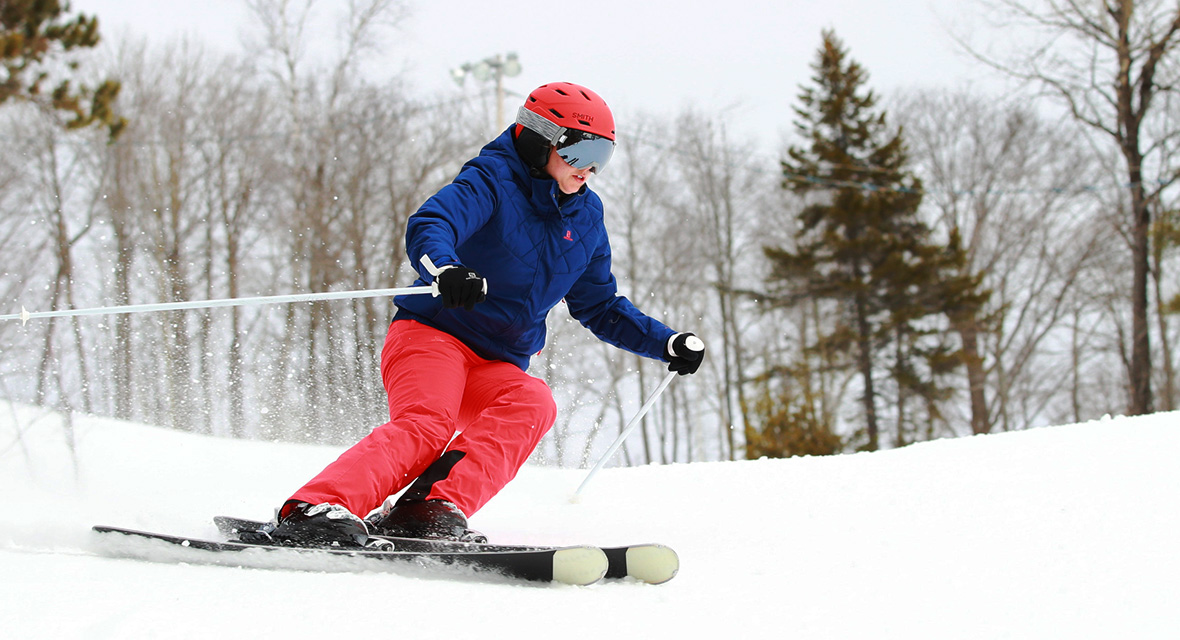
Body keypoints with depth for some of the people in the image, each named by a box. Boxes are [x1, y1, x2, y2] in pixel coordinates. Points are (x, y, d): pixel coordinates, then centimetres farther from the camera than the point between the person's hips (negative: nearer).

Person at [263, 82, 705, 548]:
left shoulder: (586, 219, 15)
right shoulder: (494, 181, -7)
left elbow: (600, 308, 26)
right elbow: (428, 225, -27)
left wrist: (667, 344, 16)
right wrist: (445, 269, -49)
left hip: (497, 367, 6)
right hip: (433, 334, -6)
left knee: (533, 403, -28)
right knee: (427, 422, -33)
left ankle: (431, 509, -45)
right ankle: (311, 511, -48)